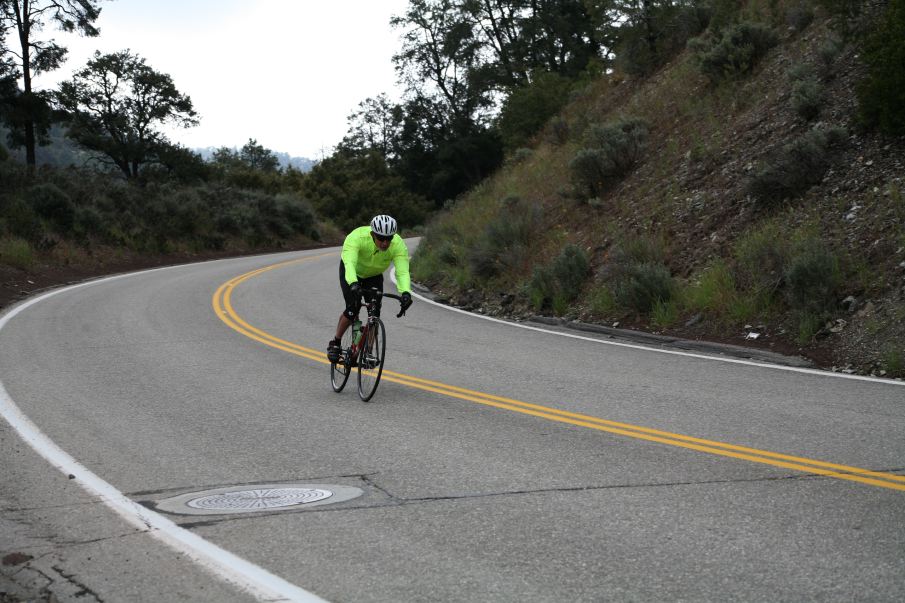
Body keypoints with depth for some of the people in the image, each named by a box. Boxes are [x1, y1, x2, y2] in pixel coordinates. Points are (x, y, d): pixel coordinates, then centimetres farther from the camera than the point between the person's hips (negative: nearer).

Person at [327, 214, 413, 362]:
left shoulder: (398, 245, -31)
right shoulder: (357, 237, -39)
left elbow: (403, 272, -40)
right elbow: (349, 263, -51)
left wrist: (405, 292, -59)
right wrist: (353, 284, -70)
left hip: (374, 276, 3)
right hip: (352, 273, -3)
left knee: (375, 313, -12)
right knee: (353, 309, -20)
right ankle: (335, 343, 2)